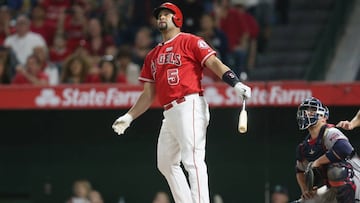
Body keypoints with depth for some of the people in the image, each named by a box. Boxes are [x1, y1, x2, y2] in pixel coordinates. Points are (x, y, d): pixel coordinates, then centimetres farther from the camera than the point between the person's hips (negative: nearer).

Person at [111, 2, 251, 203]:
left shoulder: (190, 41, 2)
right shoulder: (153, 56, 23)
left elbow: (214, 63, -10)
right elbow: (149, 94, 25)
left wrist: (236, 83, -24)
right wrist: (129, 117, 20)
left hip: (190, 106, -9)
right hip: (170, 112, 9)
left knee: (192, 160, -17)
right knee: (166, 163, 11)